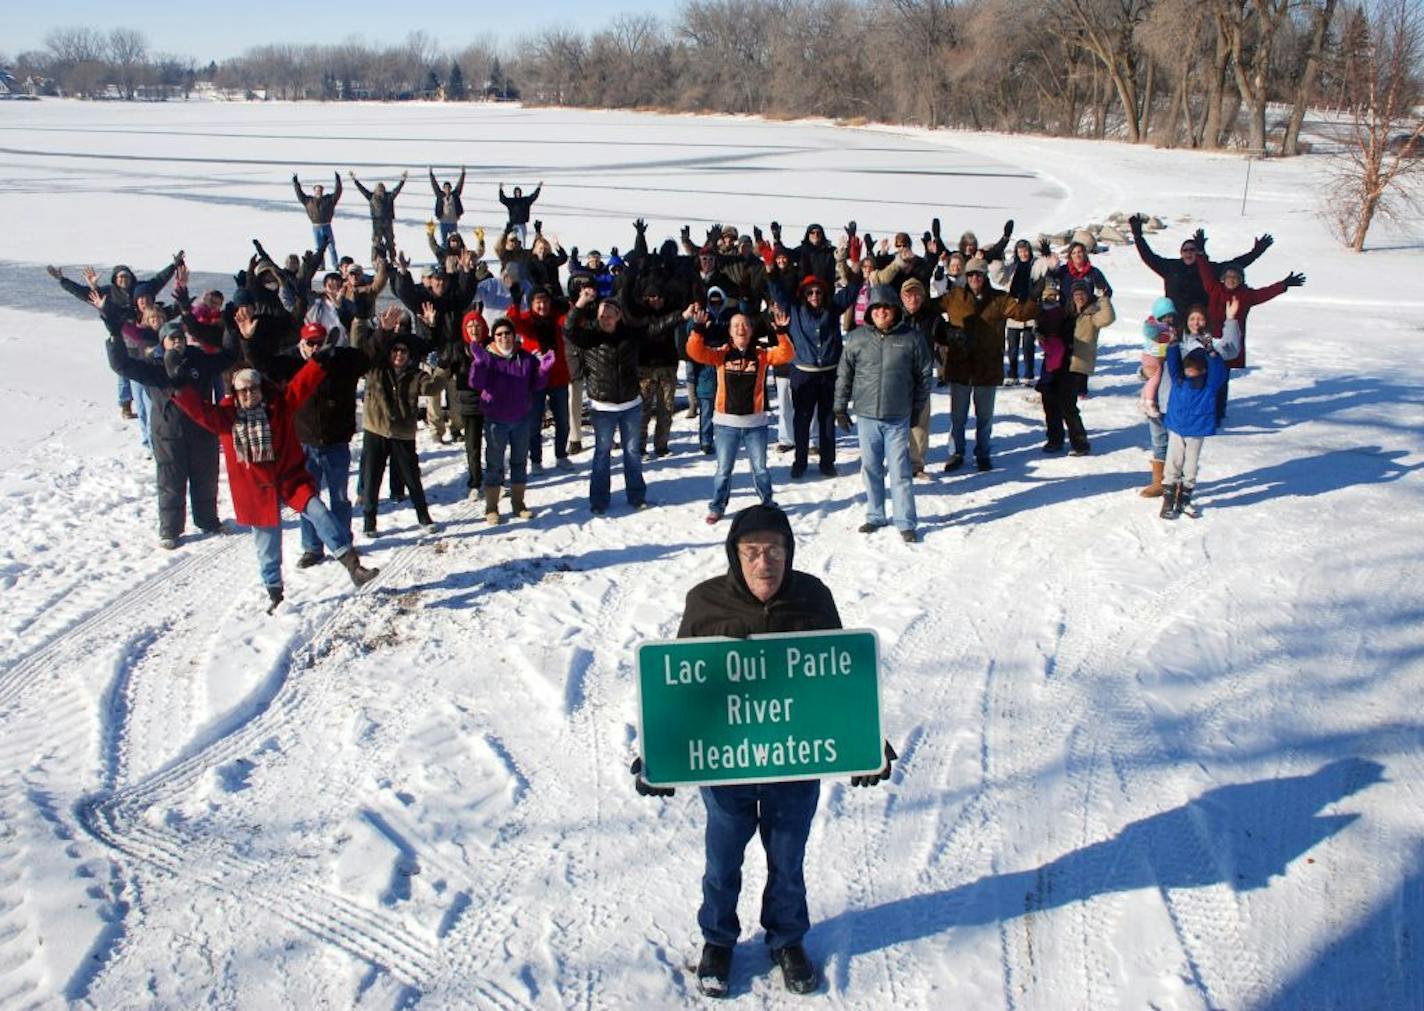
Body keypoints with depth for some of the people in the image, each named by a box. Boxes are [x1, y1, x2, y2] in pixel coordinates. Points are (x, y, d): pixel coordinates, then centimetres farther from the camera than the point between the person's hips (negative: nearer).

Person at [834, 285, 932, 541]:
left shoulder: (911, 339, -3)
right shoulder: (857, 338, 0)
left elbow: (924, 375, 6)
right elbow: (844, 374, 8)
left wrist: (917, 408, 7)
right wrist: (840, 407, 8)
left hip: (898, 417, -2)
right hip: (866, 415, 2)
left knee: (899, 471, -1)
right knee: (870, 469, 11)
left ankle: (905, 523, 8)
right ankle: (875, 516, 25)